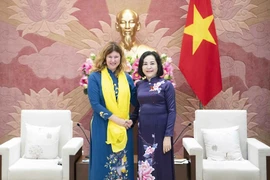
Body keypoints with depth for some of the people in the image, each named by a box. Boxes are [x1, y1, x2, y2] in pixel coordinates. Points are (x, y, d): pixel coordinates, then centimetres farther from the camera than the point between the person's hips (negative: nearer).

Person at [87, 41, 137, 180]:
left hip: (124, 128, 3)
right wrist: (116, 119, -16)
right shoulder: (95, 77, -3)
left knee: (123, 164, 10)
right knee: (104, 164, 5)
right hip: (103, 128, -3)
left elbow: (136, 102, 9)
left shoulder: (127, 78, 7)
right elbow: (95, 104, -11)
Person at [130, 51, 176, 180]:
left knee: (161, 167, 6)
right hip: (143, 132, 4)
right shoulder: (139, 85, 6)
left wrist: (168, 136, -13)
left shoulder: (166, 85, -5)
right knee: (145, 166, 12)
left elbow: (172, 111, -8)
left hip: (160, 131, -4)